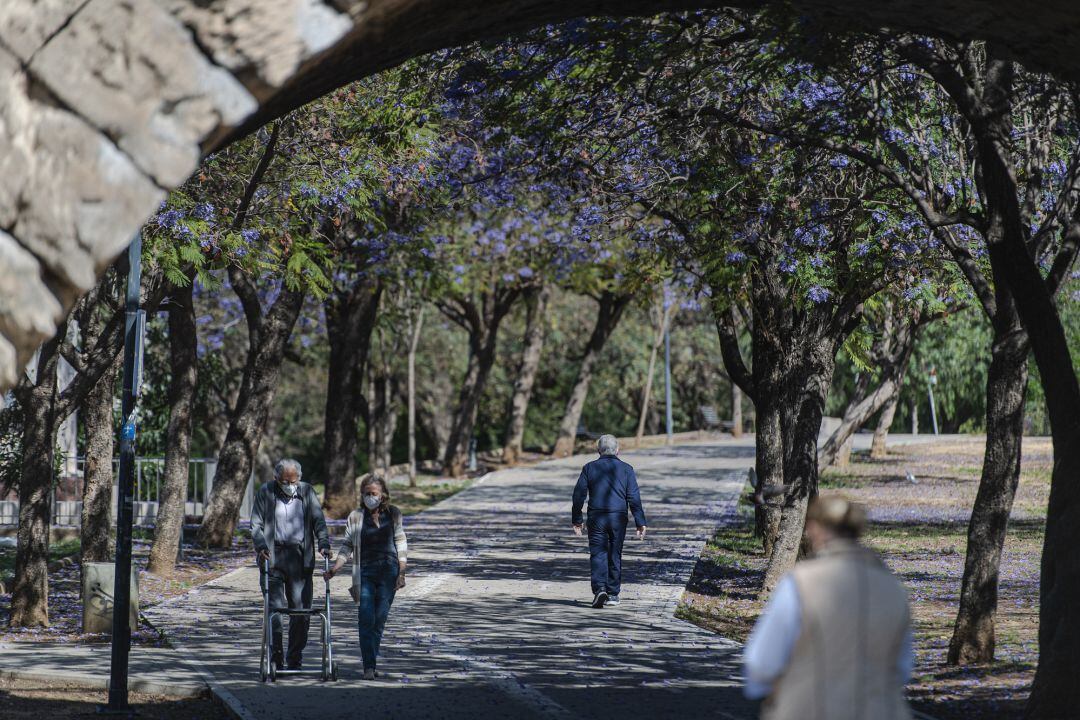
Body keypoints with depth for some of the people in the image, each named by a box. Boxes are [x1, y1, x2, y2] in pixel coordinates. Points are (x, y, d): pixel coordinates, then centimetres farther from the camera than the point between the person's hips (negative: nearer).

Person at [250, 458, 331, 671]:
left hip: (300, 559, 2)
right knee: (275, 608, -7)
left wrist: (324, 544, -9)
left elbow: (319, 521, 7)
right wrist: (261, 546, -14)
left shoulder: (307, 492, 10)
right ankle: (275, 659, -3)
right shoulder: (264, 493, 5)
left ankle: (295, 660, 9)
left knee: (301, 610, 1)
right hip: (274, 558, -2)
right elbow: (256, 525, 3)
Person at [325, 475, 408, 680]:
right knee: (366, 620, -10)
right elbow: (347, 545, 3)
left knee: (380, 619, 2)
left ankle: (371, 662, 12)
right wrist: (334, 568, -10)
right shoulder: (356, 517, 0)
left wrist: (401, 573, 4)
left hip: (388, 571, 1)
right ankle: (369, 667, -11)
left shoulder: (393, 514, 4)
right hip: (365, 573, -1)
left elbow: (401, 543, 9)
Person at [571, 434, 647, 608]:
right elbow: (634, 498, -1)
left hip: (596, 517, -1)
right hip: (618, 518, 1)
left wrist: (576, 520, 10)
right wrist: (640, 523, 1)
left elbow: (579, 495, 3)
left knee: (597, 554, 0)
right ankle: (613, 594, 13)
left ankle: (599, 589, -19)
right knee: (615, 555, 10)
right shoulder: (626, 469, 4)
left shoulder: (589, 468, 5)